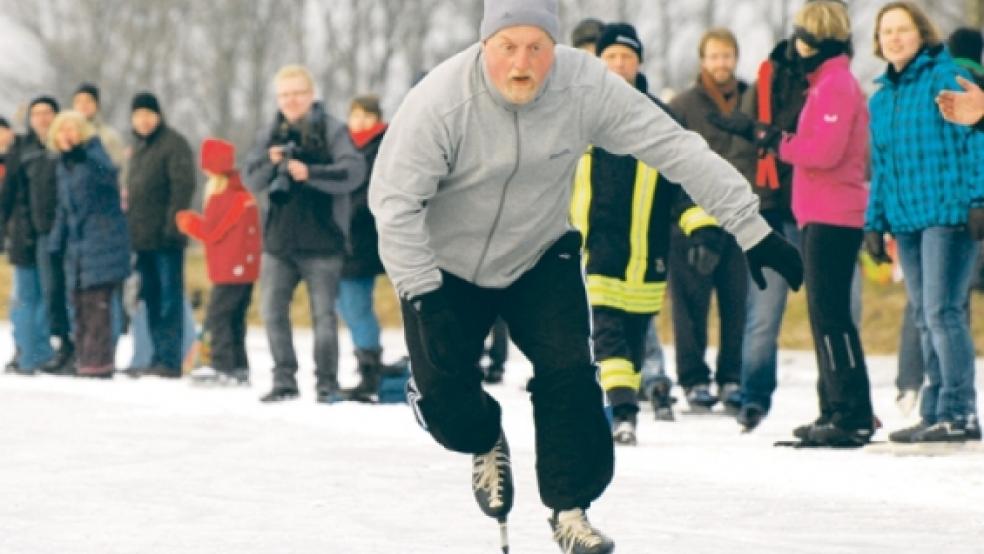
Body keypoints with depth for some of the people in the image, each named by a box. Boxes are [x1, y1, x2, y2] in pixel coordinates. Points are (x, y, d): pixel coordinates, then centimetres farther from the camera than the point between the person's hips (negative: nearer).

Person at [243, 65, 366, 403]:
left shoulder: (331, 130, -4)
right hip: (279, 239, 5)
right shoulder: (270, 135, 11)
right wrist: (270, 162, -16)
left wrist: (309, 172, -26)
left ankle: (327, 383, 7)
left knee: (323, 313, -1)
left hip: (321, 239, -5)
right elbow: (251, 182, 5)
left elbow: (354, 171, -15)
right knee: (273, 311, 3)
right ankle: (284, 380, 13)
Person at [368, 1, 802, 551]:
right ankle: (486, 443, 30)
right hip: (448, 264, -2)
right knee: (444, 395, -6)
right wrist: (425, 298, -29)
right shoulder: (441, 102, -30)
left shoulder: (587, 87, -24)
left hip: (542, 255, 2)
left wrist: (751, 229, -21)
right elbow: (395, 199, -25)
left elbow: (677, 149, -20)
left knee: (569, 372, -12)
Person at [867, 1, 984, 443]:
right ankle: (934, 413, 12)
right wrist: (874, 222, 16)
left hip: (949, 213, -8)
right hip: (905, 220, 8)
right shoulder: (881, 98, 18)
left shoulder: (948, 77, -3)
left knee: (943, 312, -13)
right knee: (925, 320, 9)